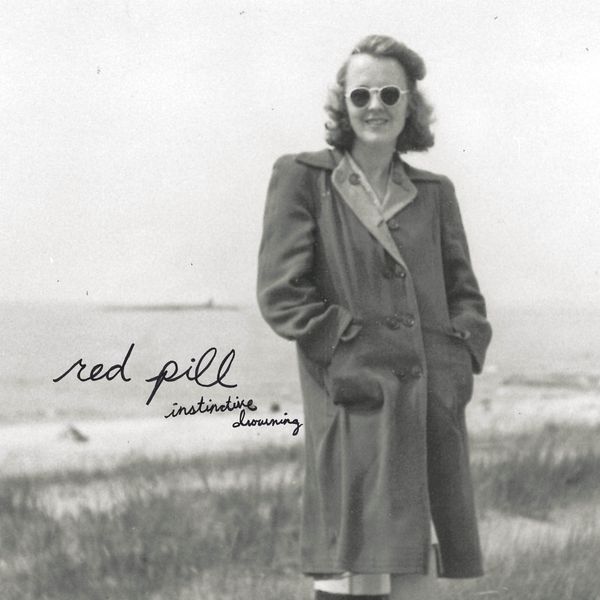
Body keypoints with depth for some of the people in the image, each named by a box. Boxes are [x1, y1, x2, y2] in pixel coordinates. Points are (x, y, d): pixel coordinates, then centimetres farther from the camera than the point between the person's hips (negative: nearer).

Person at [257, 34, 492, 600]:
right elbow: (280, 293, -3)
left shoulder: (434, 193, 17)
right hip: (354, 408, -4)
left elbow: (466, 294, 18)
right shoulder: (300, 178, 4)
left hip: (432, 406, 5)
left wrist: (460, 358, -1)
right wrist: (352, 351, -11)